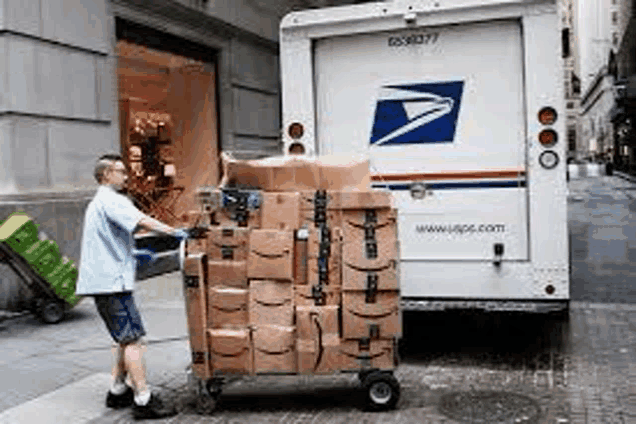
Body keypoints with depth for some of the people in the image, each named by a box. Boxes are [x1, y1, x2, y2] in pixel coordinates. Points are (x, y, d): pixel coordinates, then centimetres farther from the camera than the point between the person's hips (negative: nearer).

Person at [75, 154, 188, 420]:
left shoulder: (98, 203, 23)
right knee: (133, 339, -11)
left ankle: (118, 391, 24)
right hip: (111, 281, -11)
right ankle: (143, 401, -10)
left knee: (124, 338, 18)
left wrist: (133, 253, 22)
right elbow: (141, 221, -26)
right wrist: (174, 232, -28)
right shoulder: (112, 200, -10)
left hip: (103, 280, 11)